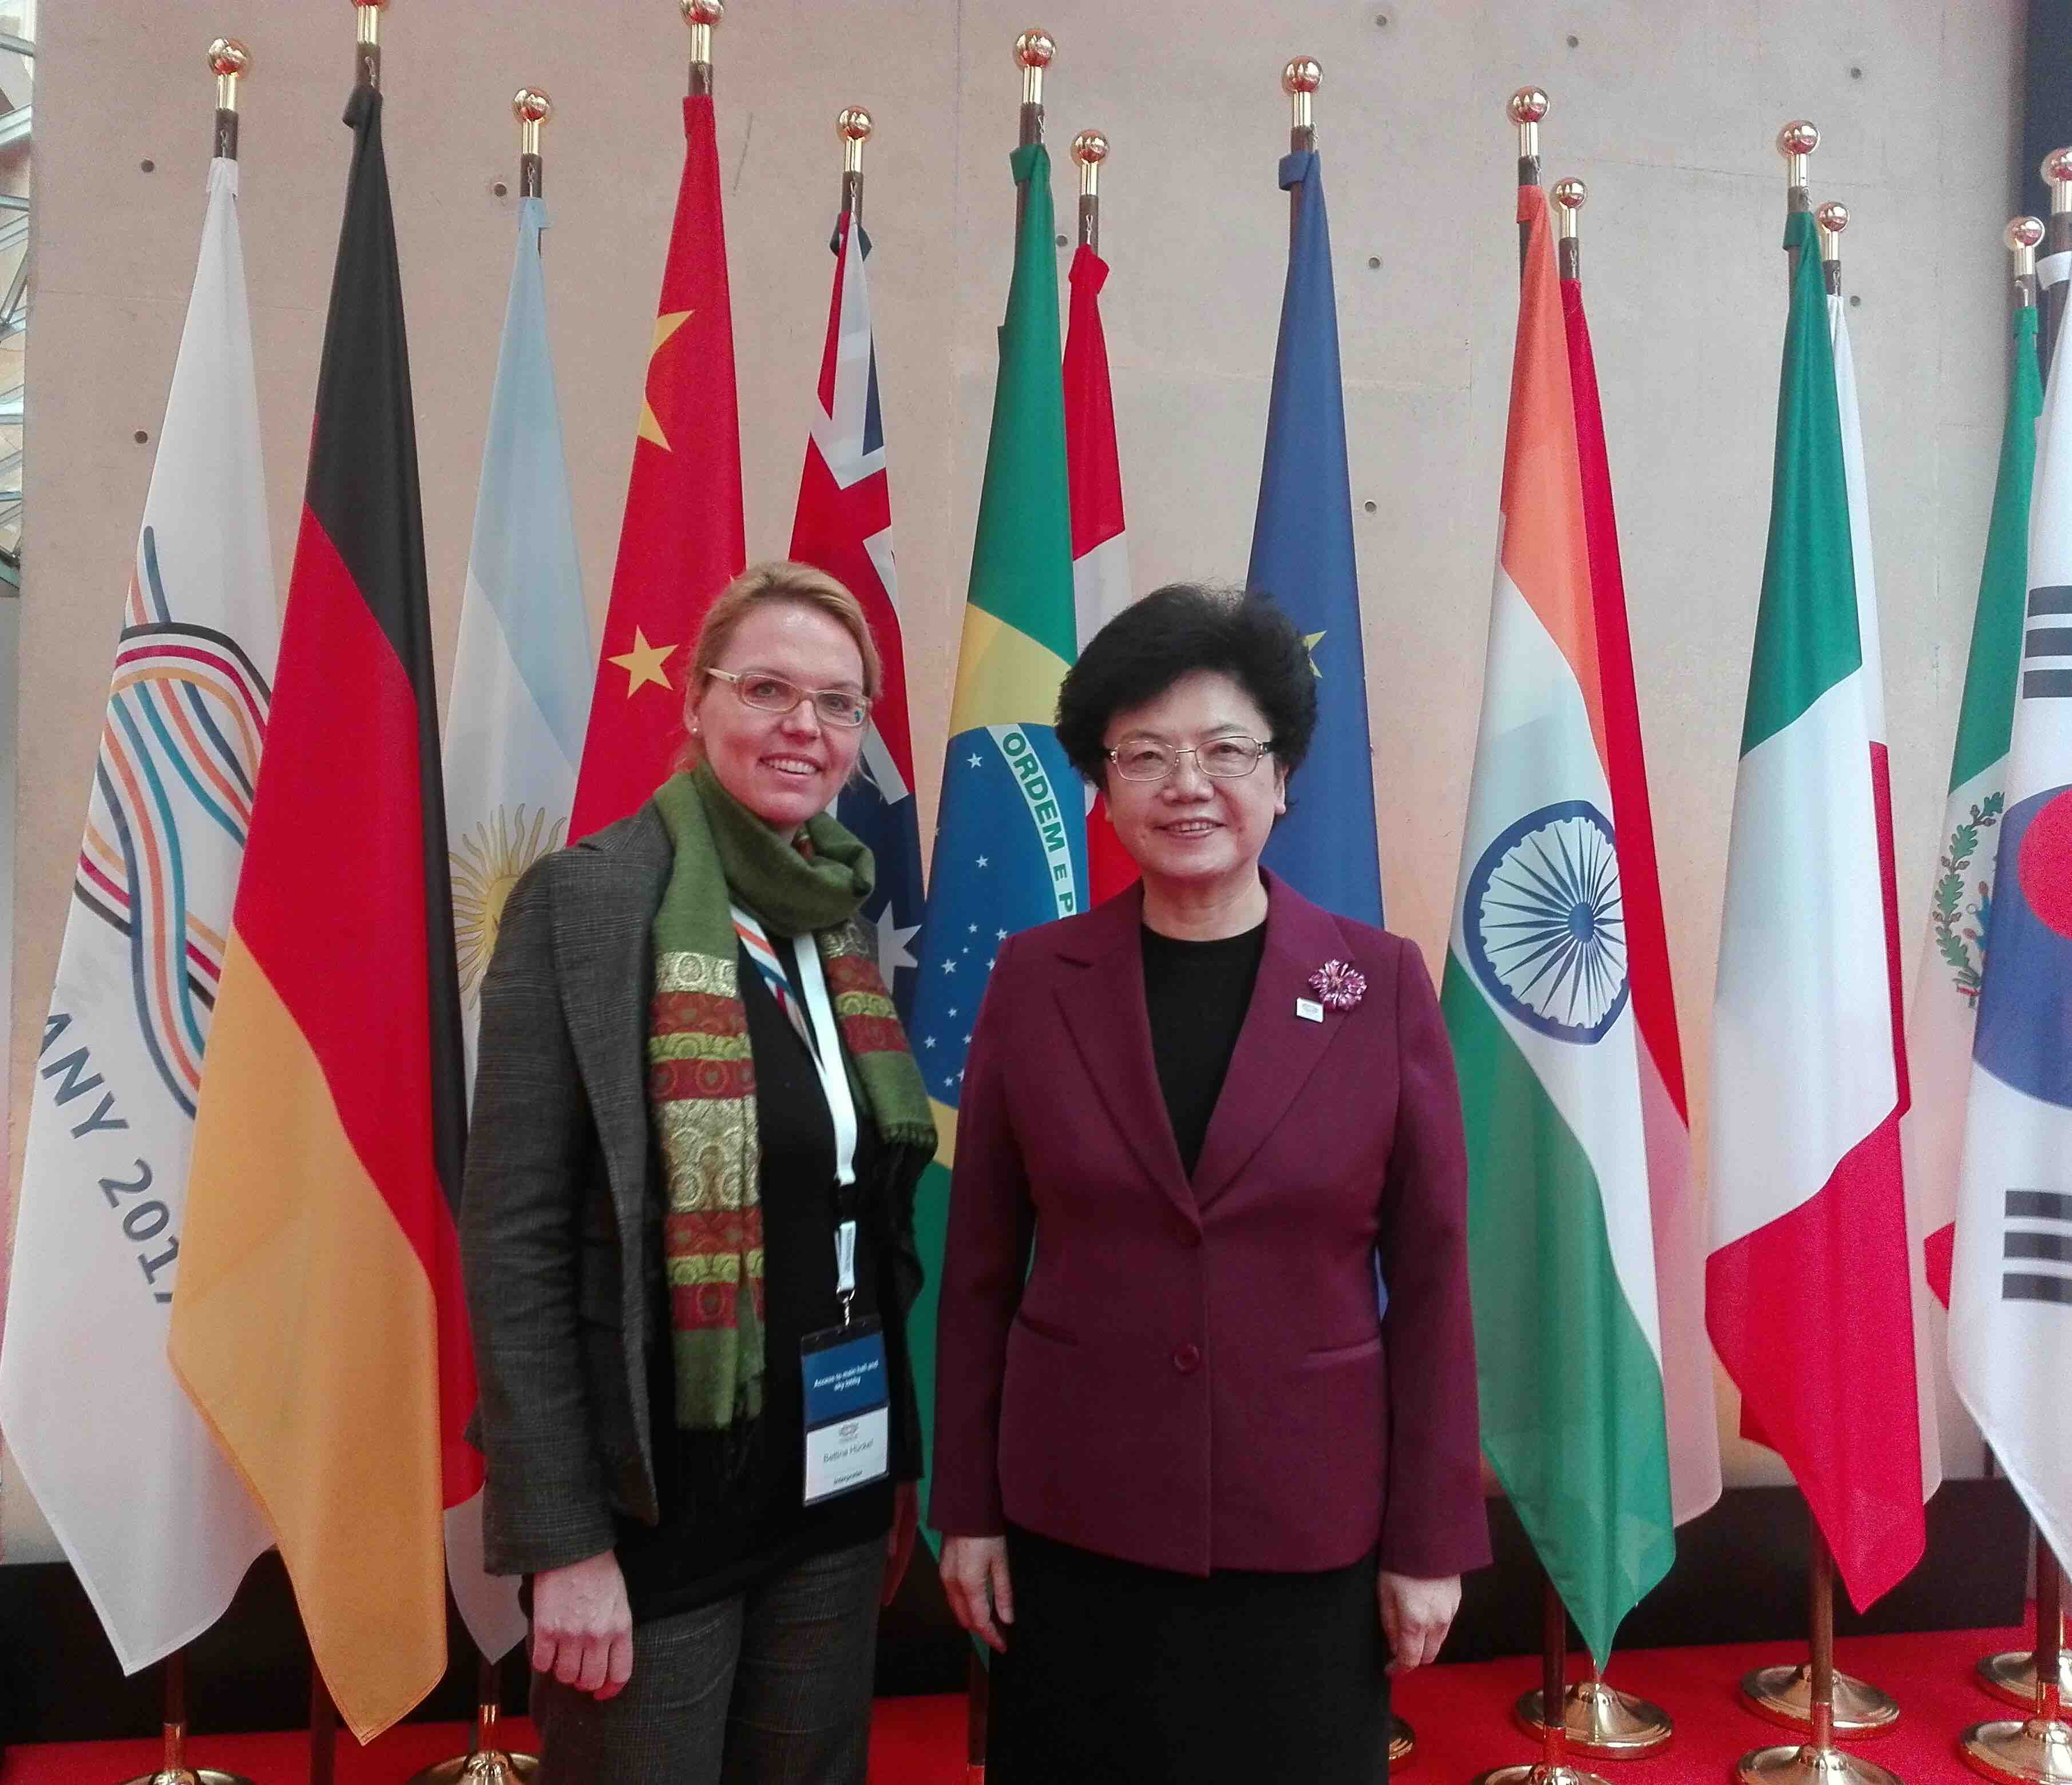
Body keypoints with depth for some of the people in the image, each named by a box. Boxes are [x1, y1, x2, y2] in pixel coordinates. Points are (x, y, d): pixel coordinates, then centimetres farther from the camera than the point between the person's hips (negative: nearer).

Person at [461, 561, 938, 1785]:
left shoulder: (850, 916, 6)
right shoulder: (588, 898, -12)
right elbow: (512, 1236, -14)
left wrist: (899, 1463, 10)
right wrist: (562, 1537, -16)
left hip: (835, 1483, 6)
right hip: (658, 1500, -6)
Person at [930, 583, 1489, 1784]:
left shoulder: (1384, 985, -6)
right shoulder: (1034, 980, -4)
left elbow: (1431, 1276, -3)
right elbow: (981, 1265, 1)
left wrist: (1431, 1537, -2)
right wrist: (968, 1506, 2)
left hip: (1313, 1525, 0)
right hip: (1074, 1520, 1)